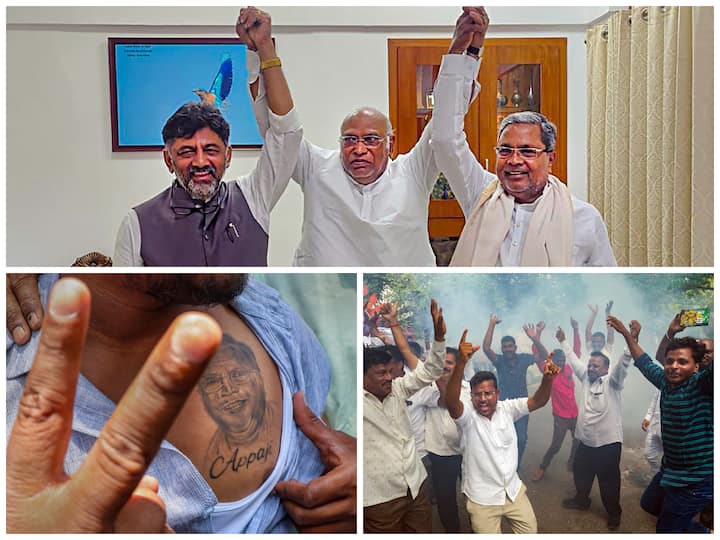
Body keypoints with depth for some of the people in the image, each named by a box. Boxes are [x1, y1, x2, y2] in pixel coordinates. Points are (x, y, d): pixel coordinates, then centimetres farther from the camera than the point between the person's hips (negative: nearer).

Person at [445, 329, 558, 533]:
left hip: (514, 490, 4)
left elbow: (537, 402, -11)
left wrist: (547, 378, -34)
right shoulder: (467, 417, -17)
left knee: (531, 531, 15)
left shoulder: (507, 409, -4)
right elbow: (451, 401, -37)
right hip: (482, 498, -4)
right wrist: (461, 362, -53)